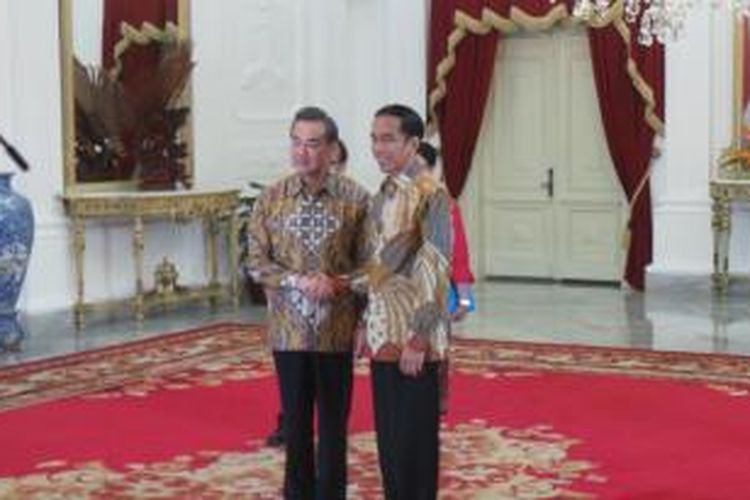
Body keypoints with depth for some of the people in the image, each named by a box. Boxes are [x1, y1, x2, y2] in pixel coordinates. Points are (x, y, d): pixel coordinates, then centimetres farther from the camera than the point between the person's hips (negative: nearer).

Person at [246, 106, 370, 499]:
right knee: (295, 421, 10)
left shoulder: (355, 199, -3)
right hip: (289, 329, 1)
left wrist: (364, 319, -10)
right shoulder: (271, 200, 1)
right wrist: (299, 282, -15)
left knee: (334, 422, 7)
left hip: (337, 330, -1)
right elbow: (256, 263, 0)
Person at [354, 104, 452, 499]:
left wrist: (418, 338, -20)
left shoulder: (430, 194, -14)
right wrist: (367, 326, 15)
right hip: (383, 335, 8)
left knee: (414, 439, 0)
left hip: (412, 338, -8)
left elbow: (435, 270, -18)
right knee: (387, 437, 14)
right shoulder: (383, 194, 12)